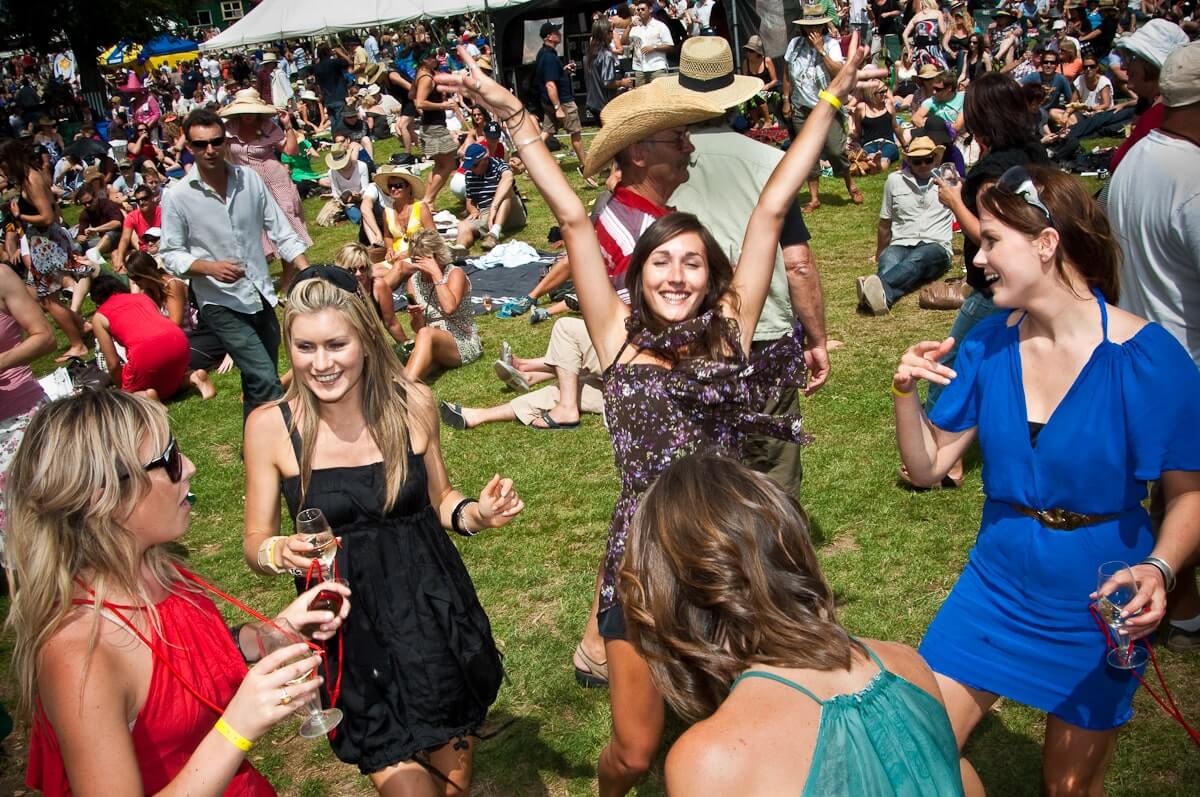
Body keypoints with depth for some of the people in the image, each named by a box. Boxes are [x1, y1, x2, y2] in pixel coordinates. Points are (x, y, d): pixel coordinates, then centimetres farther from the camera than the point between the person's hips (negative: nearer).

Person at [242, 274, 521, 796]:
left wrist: (476, 514, -10)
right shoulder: (270, 426, -10)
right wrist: (281, 552, -23)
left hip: (433, 610, 2)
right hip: (348, 631, -2)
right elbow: (256, 543, -2)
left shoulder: (412, 403, -5)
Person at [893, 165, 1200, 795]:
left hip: (1099, 602, -3)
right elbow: (927, 466, -4)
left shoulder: (1148, 358, -19)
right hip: (996, 584, 3)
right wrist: (906, 392, -20)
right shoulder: (987, 344, -7)